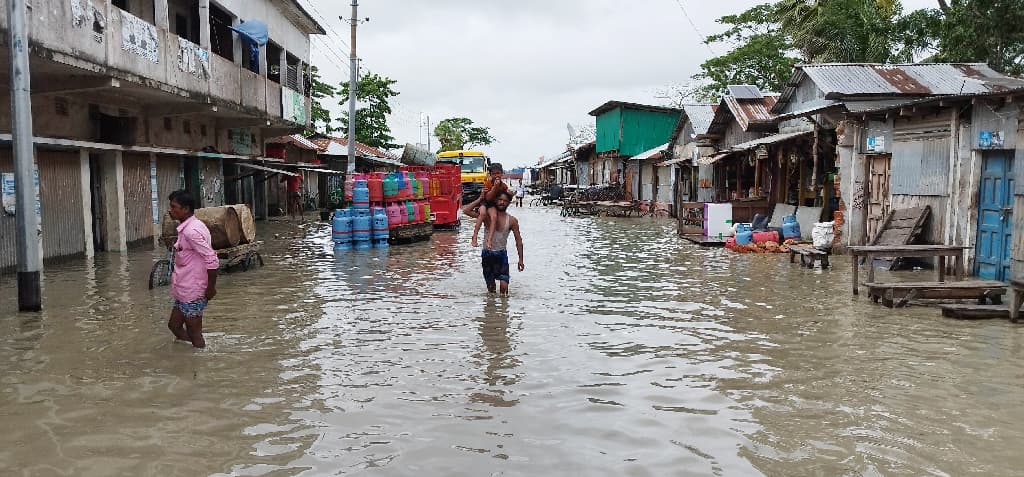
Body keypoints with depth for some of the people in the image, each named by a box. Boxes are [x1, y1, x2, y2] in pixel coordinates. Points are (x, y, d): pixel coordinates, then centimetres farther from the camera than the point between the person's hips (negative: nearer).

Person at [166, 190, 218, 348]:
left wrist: (211, 288, -19)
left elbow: (212, 260, -26)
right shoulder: (193, 226, 10)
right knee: (174, 325, 19)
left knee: (194, 333, 1)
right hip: (184, 291, 10)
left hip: (192, 292, -10)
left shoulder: (191, 231, -21)